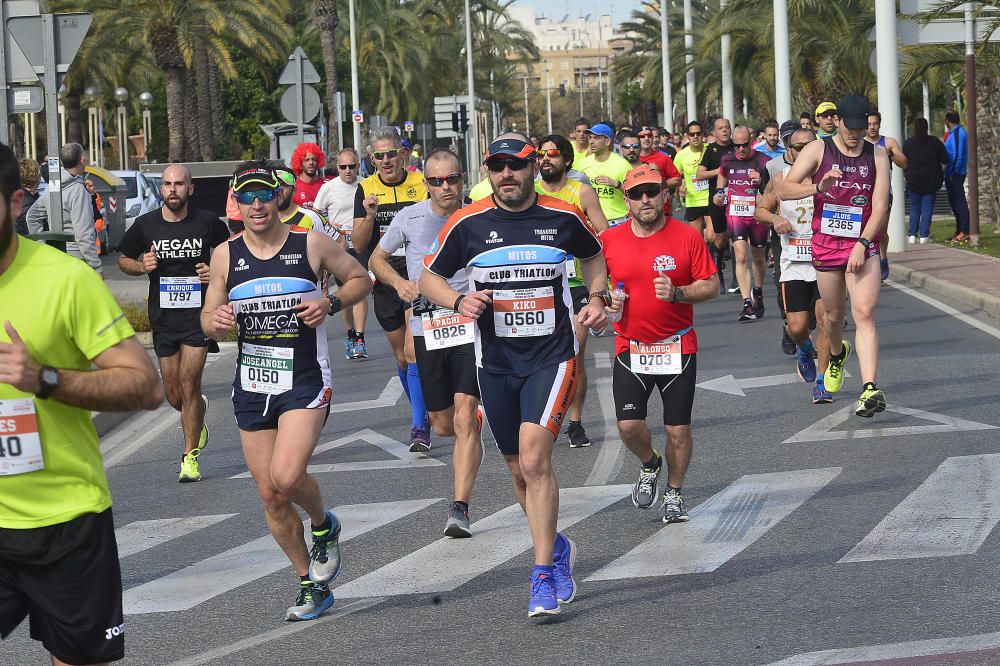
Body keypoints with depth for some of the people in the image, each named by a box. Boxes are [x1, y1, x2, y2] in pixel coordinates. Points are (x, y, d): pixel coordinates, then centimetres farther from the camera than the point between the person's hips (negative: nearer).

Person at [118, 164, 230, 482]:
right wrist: (142, 266, -8)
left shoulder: (207, 222, -3)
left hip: (198, 314, -3)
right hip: (163, 316, 3)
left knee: (189, 383, -11)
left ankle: (190, 457, 0)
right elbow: (123, 259, 14)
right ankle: (200, 412, 44)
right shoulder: (145, 225, 0)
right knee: (174, 394, 7)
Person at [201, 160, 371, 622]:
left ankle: (324, 527, 10)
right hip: (251, 387, 4)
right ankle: (312, 587, 21)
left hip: (305, 383, -4)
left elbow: (361, 279, 9)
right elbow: (208, 320, 11)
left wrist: (331, 304, -10)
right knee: (270, 496, 5)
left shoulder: (312, 244, -4)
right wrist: (217, 321, -13)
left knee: (286, 476, -23)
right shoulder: (225, 256, 3)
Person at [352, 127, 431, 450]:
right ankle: (424, 414, 31)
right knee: (401, 355, 13)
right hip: (384, 281, 3)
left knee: (414, 351, -17)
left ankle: (419, 425, -14)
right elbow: (359, 245, -1)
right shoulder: (366, 189, 2)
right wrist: (369, 215, -18)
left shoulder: (421, 184, -3)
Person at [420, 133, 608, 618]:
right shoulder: (468, 223, -3)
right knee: (520, 470, 12)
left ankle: (543, 577, -12)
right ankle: (557, 548, 37)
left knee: (535, 460, -18)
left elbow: (594, 256, 19)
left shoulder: (563, 218, -2)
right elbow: (428, 277, 7)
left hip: (551, 358, -2)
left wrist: (596, 298, 3)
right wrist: (459, 301, -12)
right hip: (496, 363, 3)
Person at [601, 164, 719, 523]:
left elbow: (711, 287, -3)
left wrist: (677, 293, -20)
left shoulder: (687, 236, -5)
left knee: (678, 429, 1)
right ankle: (649, 465, 24)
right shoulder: (610, 240, 0)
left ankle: (674, 493, 23)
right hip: (630, 347, 1)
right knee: (629, 425, -9)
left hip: (678, 347, -1)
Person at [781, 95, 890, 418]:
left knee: (864, 314, -16)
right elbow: (785, 189, -8)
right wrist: (818, 187, -27)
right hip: (826, 245, 1)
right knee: (833, 314, 14)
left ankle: (869, 390, -26)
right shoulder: (818, 150, 0)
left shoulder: (877, 155, 1)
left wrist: (862, 245, -15)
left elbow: (880, 206, -4)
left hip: (863, 245, -1)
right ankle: (836, 355, 49)